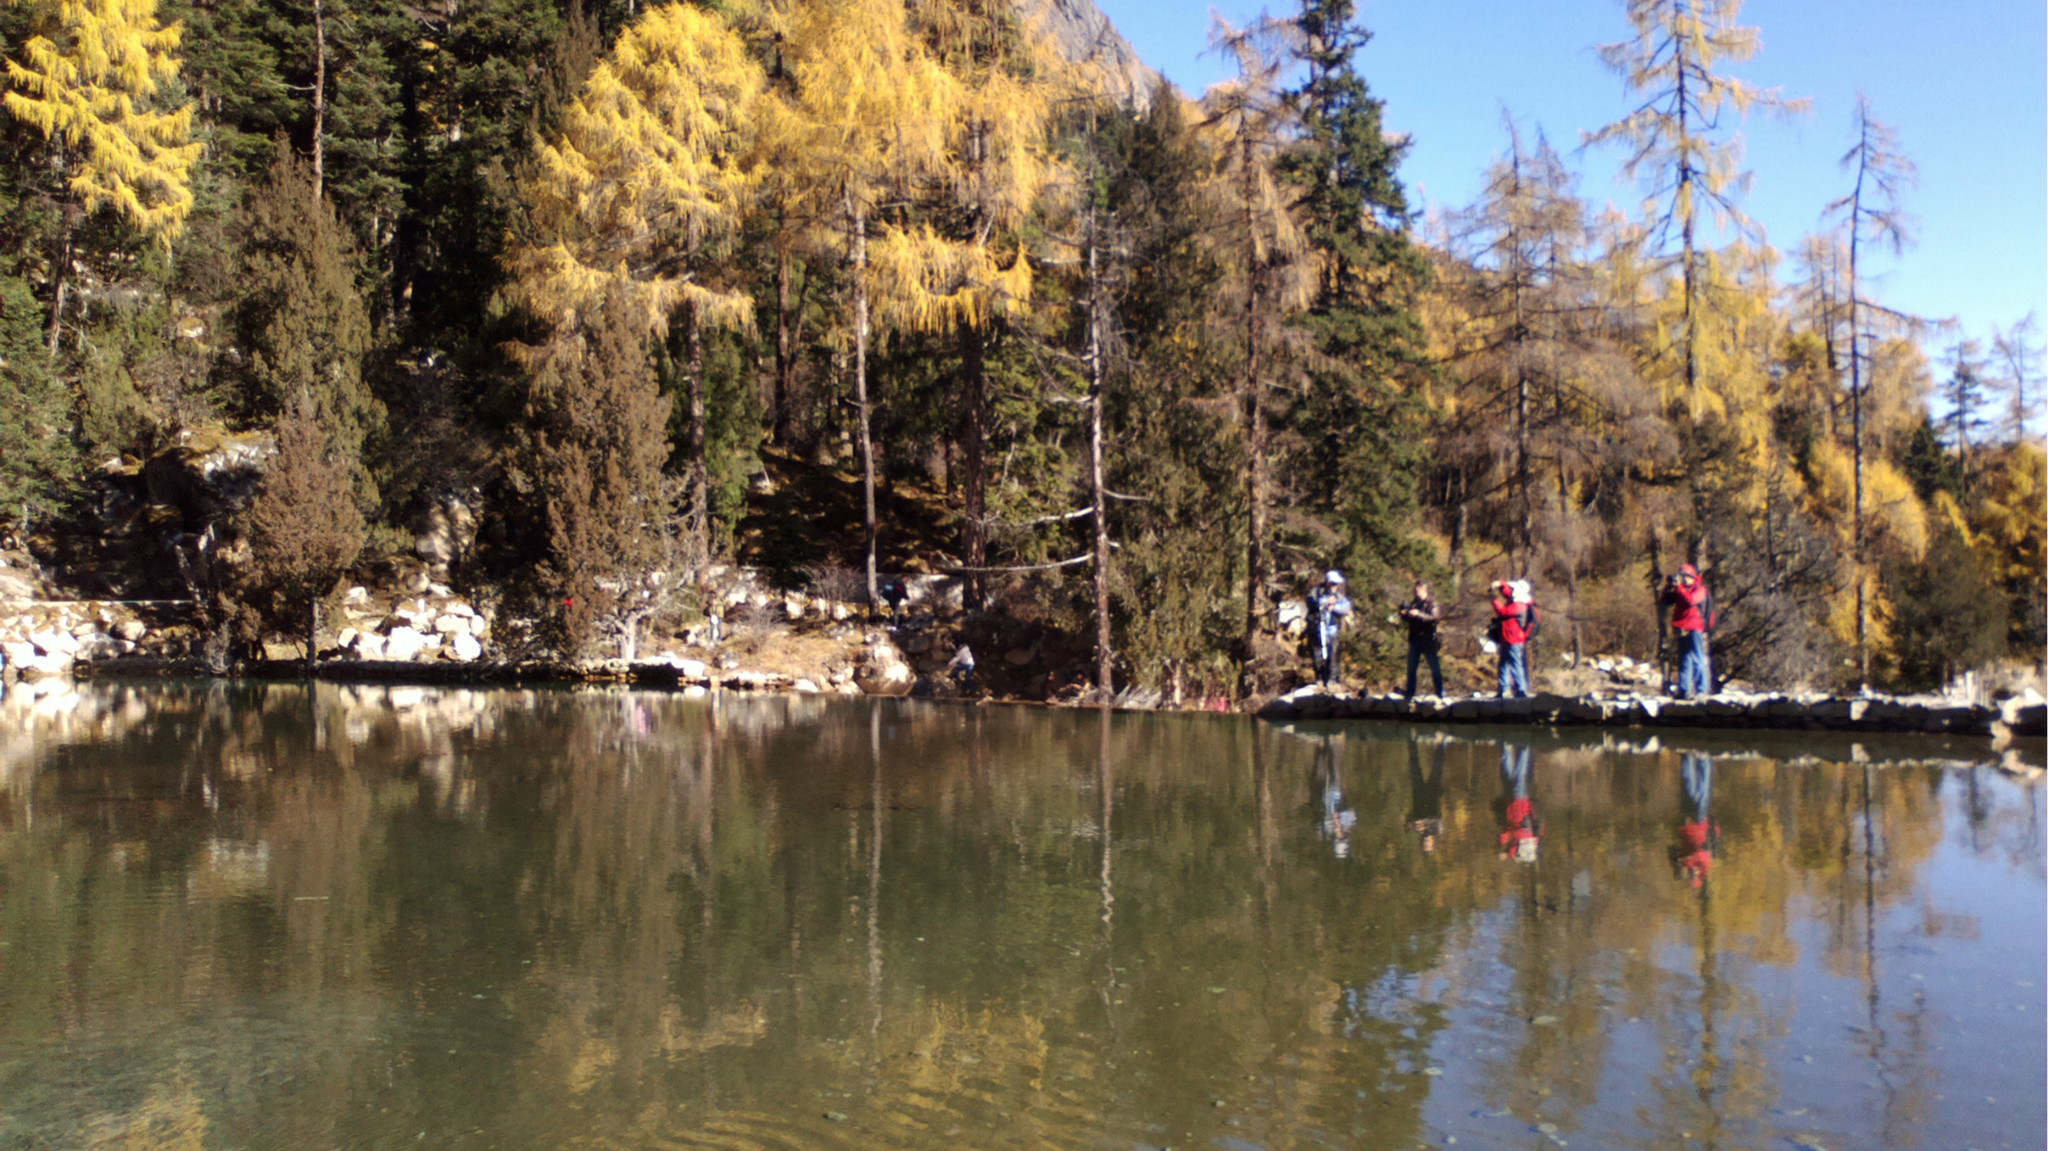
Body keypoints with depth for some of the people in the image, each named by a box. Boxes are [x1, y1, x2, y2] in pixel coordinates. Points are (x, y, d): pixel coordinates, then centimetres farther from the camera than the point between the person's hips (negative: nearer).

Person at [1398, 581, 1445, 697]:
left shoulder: (1433, 604, -2)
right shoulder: (1412, 604, 11)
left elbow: (1435, 618, -16)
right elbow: (1405, 617, 11)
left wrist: (1419, 614, -26)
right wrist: (1404, 612, -11)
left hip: (1428, 640, -4)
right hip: (1414, 640, 4)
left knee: (1435, 668, 0)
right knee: (1411, 667, 6)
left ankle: (1440, 692, 6)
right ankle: (1410, 692, 12)